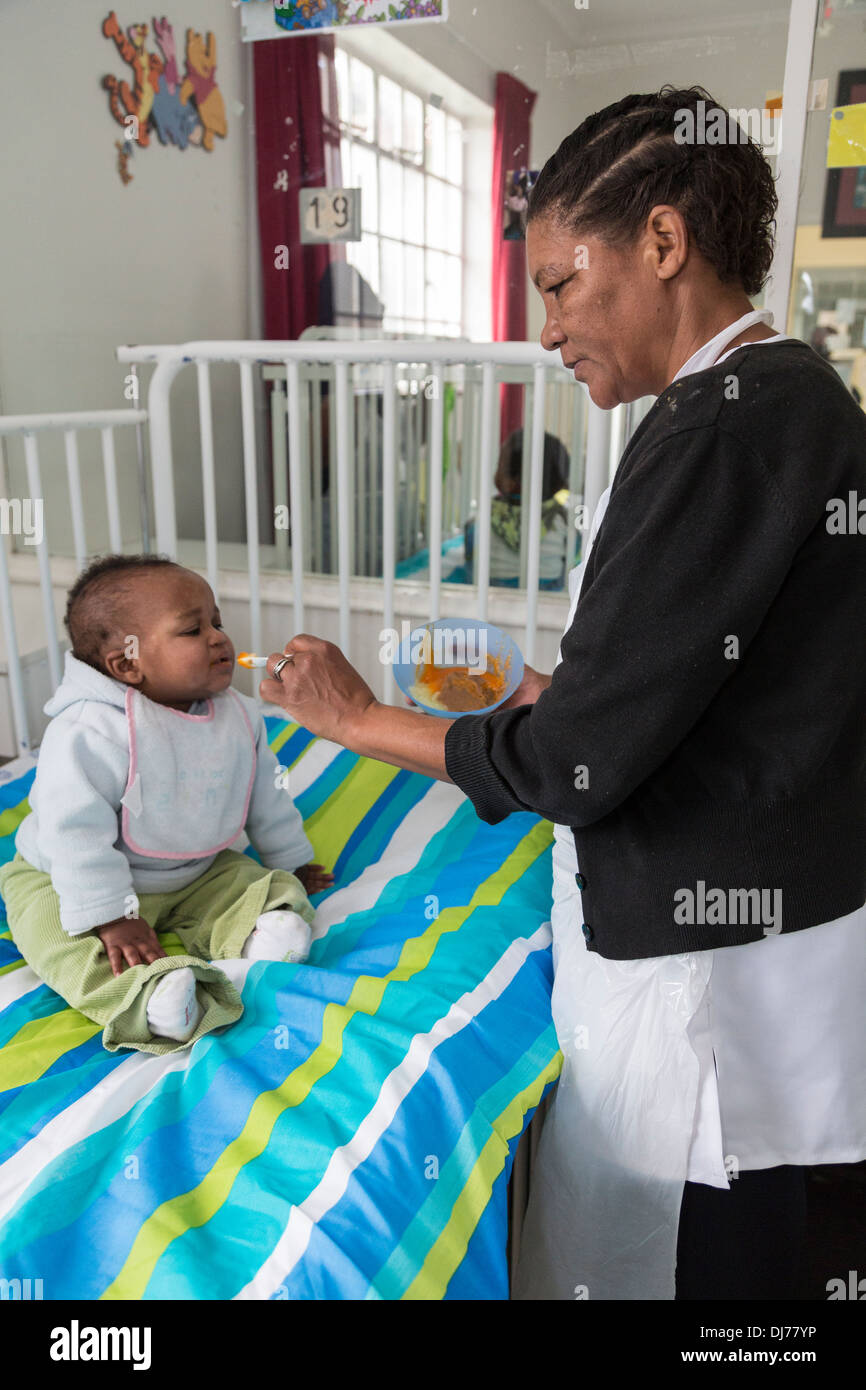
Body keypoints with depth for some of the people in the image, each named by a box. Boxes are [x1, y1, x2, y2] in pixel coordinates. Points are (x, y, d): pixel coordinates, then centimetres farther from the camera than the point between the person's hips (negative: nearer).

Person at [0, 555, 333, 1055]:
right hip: (69, 877, -5)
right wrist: (111, 917, -31)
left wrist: (290, 861, 16)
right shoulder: (89, 732, -29)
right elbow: (77, 831, -30)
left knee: (267, 886, -8)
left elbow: (268, 796, 7)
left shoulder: (240, 716, -8)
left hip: (198, 873, 5)